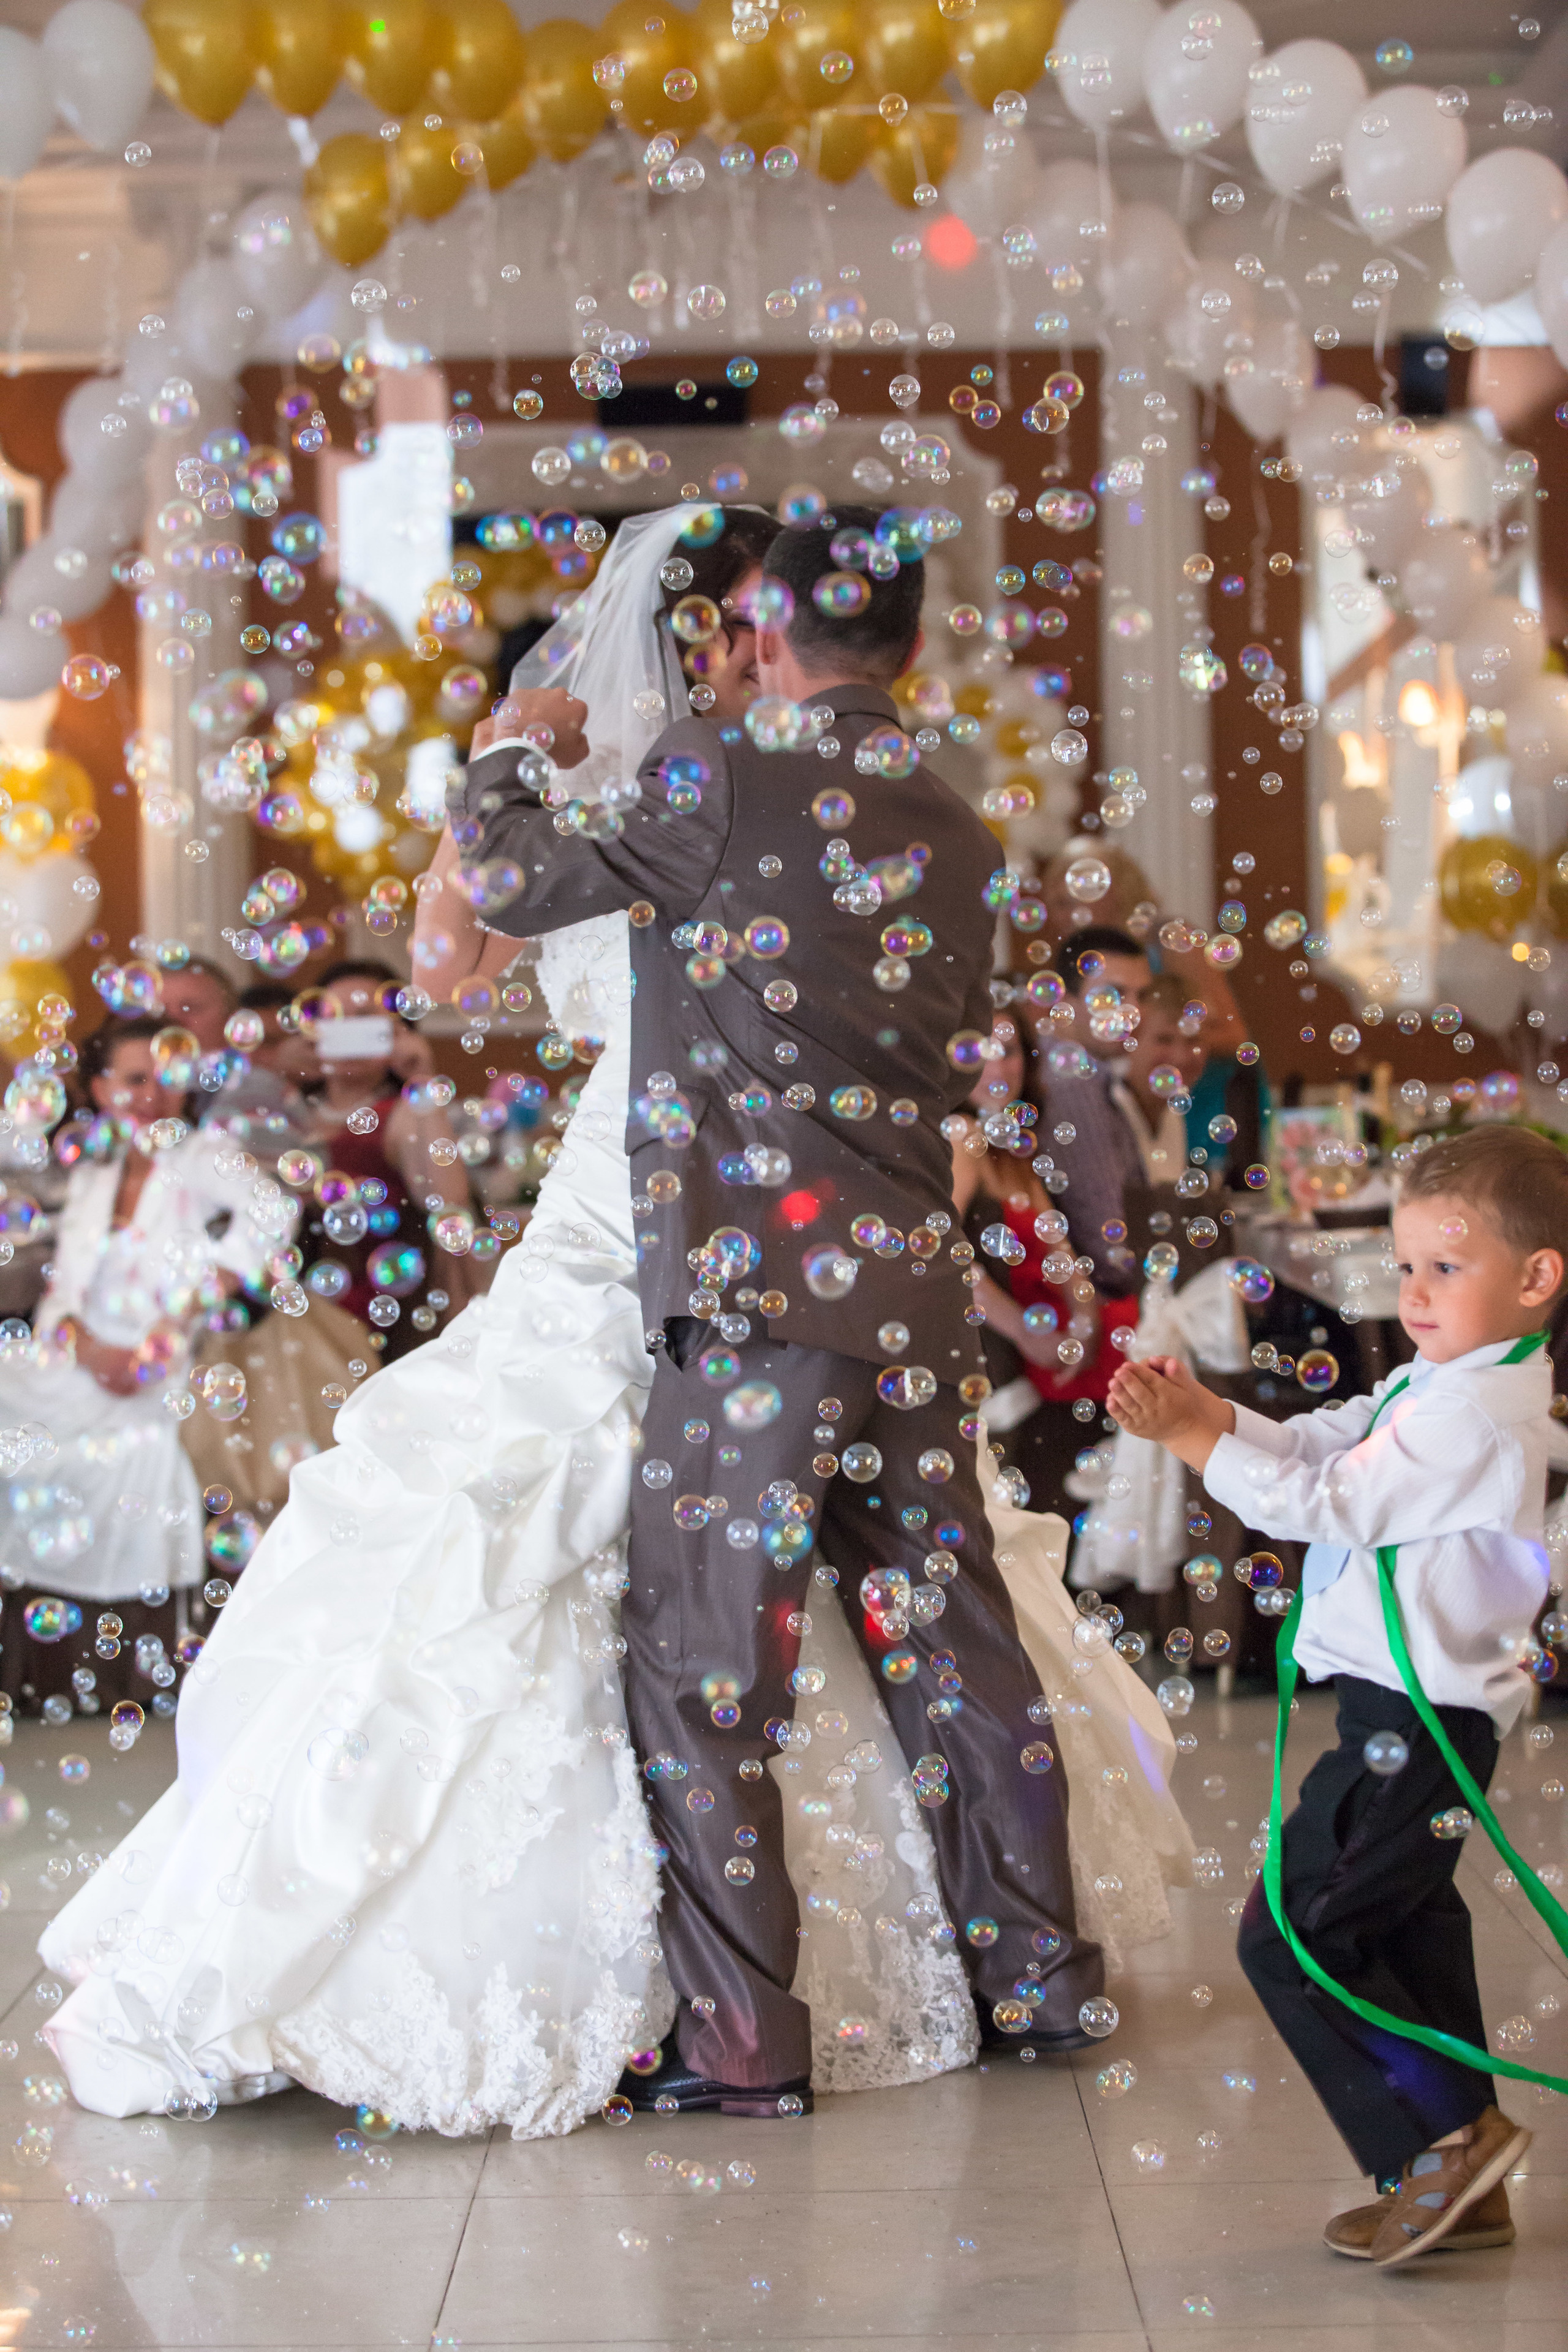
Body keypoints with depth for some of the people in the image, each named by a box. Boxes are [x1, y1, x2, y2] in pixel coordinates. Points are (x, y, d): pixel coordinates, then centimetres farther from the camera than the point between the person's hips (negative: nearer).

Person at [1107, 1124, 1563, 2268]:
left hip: (1418, 1723, -11)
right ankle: (1466, 2192, 25)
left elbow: (1324, 1500, -21)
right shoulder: (1434, 1384, 13)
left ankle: (1446, 2137, -3)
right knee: (1409, 1931, 17)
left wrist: (1195, 1438, -15)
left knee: (1293, 1935, -8)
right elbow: (1319, 1443, 12)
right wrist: (1204, 1407, -3)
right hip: (1413, 1713, 11)